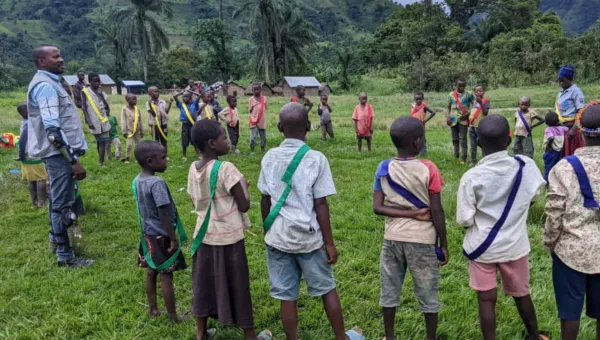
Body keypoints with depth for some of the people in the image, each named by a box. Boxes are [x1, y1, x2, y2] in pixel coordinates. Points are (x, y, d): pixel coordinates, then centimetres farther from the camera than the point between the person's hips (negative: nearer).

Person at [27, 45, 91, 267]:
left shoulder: (48, 83, 16)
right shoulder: (45, 85, -17)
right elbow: (52, 129, -25)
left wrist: (71, 155, 25)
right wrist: (74, 159, -25)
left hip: (59, 152, 11)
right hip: (59, 153, -11)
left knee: (59, 200, 24)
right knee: (62, 204, -3)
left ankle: (56, 237, 41)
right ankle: (65, 255, 5)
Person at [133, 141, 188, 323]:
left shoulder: (137, 181, 1)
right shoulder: (157, 183, -25)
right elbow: (164, 214, -24)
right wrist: (173, 238, -17)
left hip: (147, 234, 8)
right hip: (161, 236, -8)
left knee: (151, 273, 19)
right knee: (166, 276, 3)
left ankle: (153, 310, 33)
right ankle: (173, 316, 15)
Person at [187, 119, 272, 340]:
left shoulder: (193, 169, 1)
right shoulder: (226, 169, -20)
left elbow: (196, 204, 11)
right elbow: (244, 205, -17)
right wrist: (243, 186, -1)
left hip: (205, 236, 6)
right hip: (229, 238, -6)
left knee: (204, 284, 17)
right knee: (237, 287, 7)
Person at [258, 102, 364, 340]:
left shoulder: (269, 158, -1)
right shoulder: (316, 159, -11)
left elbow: (265, 200, 5)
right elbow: (320, 205, -11)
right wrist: (329, 242, -3)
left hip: (278, 236, 2)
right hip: (308, 237, -2)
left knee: (287, 296, 9)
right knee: (327, 289, 16)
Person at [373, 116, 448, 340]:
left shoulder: (384, 168, -4)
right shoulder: (428, 169, -13)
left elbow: (378, 207, -9)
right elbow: (437, 212, -11)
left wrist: (410, 213, -8)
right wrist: (444, 244, -1)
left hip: (392, 238, 3)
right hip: (422, 240, -3)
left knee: (390, 290, 17)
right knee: (428, 294, 13)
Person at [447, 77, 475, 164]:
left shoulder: (468, 94, -3)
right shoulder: (451, 94, 5)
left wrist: (468, 114, -12)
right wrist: (448, 117, 3)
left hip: (463, 120, -3)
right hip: (453, 120, 3)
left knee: (463, 139, -7)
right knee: (455, 139, 10)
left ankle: (463, 158, -5)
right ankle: (456, 156, 21)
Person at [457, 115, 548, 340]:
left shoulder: (471, 177, -21)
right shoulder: (526, 166, -12)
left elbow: (464, 220, -17)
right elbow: (534, 196, 7)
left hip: (482, 247, -3)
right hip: (515, 245, 3)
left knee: (486, 299, 10)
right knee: (521, 294, 24)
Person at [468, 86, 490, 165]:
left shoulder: (486, 100, -5)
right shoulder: (474, 101, 14)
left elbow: (485, 112, -17)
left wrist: (481, 103, -23)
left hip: (480, 126, -7)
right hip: (472, 126, 7)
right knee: (473, 146, 13)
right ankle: (473, 161, 21)